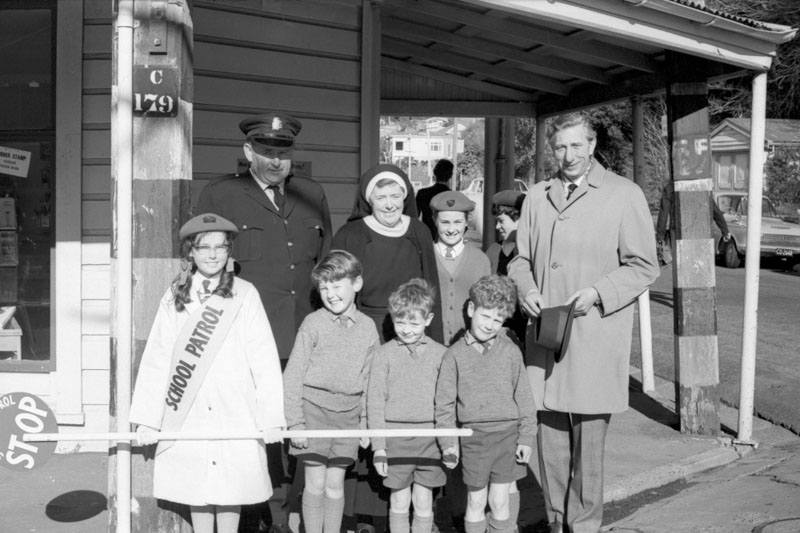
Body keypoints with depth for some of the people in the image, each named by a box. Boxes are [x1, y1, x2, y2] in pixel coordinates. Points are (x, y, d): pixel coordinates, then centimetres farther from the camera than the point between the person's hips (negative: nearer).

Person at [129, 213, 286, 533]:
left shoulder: (245, 295, -3)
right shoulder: (174, 298, 2)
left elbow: (264, 360, -5)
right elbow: (156, 360, 2)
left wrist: (272, 418, -9)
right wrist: (147, 419, -2)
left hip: (235, 414, -1)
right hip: (187, 415, 2)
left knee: (230, 487, 6)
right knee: (196, 485, 10)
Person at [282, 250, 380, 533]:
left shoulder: (367, 327, 2)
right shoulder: (313, 323, -7)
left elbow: (369, 380, 8)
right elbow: (292, 375, -6)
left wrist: (365, 422, 6)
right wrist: (295, 421, -10)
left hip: (348, 414, 2)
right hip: (314, 407, -2)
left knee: (335, 483, 9)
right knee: (315, 483, 4)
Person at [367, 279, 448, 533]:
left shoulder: (440, 354, 2)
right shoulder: (384, 353, -1)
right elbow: (375, 400, -1)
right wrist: (378, 446, -4)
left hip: (430, 437, 1)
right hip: (396, 435, -1)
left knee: (424, 502, 10)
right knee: (400, 501, 8)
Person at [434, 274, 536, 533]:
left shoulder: (510, 352, -1)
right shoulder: (455, 354, -1)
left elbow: (524, 396, 4)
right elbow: (445, 402, 1)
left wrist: (526, 437, 1)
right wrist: (448, 442, -2)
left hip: (508, 434, 0)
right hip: (474, 436, 0)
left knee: (500, 501, 8)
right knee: (476, 501, 9)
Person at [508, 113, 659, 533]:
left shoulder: (625, 195, -1)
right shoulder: (537, 197, 13)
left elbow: (643, 266, -1)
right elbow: (521, 259, 19)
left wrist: (597, 292, -14)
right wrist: (527, 289, -1)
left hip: (595, 338, -4)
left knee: (589, 435, 0)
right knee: (549, 431, 9)